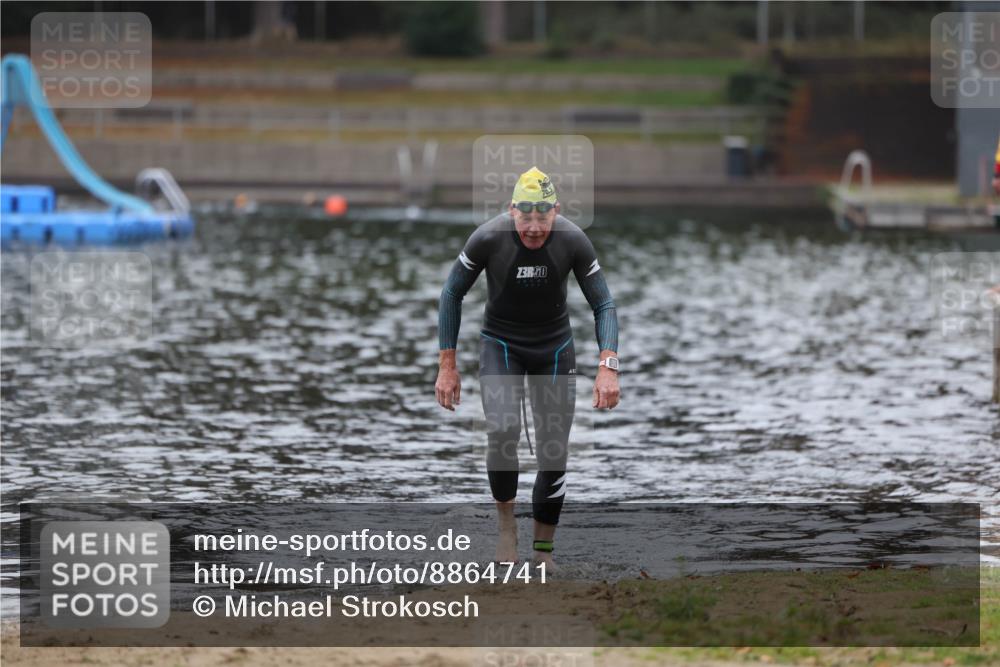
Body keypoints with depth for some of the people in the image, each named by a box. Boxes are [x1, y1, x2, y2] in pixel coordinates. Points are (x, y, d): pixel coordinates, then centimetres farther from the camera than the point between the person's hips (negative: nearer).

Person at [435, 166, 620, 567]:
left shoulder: (573, 241, -21)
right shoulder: (488, 239, -24)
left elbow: (603, 306, -14)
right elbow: (452, 295, -10)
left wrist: (608, 367, -28)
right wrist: (447, 365, -11)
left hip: (554, 346, 2)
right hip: (500, 343, -2)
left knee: (554, 454, -2)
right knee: (503, 432, -26)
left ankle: (543, 551, 15)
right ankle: (505, 519, -1)